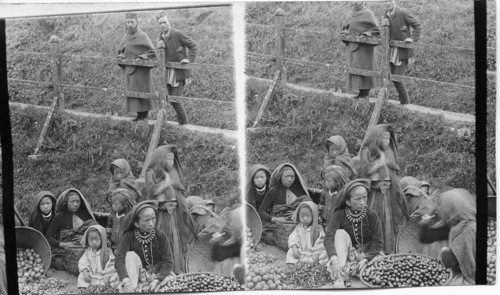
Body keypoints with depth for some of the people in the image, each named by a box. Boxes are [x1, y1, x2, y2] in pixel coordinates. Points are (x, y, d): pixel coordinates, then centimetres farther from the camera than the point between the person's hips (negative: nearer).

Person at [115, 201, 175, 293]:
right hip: (137, 275, 1)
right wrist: (126, 281, -39)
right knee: (131, 255, -23)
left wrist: (157, 280, -30)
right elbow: (119, 260, -21)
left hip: (158, 274, 0)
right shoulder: (128, 237, -9)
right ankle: (132, 289, -36)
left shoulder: (161, 236, -8)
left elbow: (168, 261, -14)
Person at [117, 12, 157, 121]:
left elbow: (152, 52, -10)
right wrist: (121, 56, 1)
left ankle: (144, 114, 6)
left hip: (141, 70, -7)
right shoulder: (125, 38, 10)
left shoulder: (143, 36, -9)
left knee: (142, 91, -4)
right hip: (130, 69, 7)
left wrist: (141, 57, -21)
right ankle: (139, 114, 14)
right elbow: (121, 52, 23)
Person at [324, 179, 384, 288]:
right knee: (340, 233, -26)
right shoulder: (339, 215, -11)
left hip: (368, 253, 0)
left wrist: (365, 260, -26)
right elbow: (328, 238, -24)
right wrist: (334, 260, -41)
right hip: (347, 254, 0)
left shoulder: (372, 216, -8)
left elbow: (378, 242, -11)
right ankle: (340, 277, -37)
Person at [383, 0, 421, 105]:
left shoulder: (403, 13, -13)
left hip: (403, 51, -7)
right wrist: (384, 25, -5)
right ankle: (402, 100, 25)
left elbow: (417, 25, -8)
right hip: (392, 51, 7)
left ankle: (405, 103, 6)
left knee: (397, 79, -10)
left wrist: (413, 38, -19)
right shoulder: (386, 15, 9)